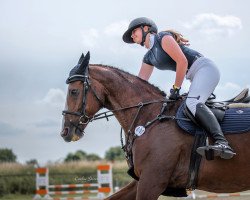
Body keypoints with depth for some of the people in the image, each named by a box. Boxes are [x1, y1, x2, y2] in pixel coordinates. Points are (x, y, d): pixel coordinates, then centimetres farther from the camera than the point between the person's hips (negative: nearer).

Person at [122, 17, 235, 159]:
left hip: (205, 68, -11)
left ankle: (222, 143, -52)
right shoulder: (149, 58, 20)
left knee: (192, 102, -31)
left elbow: (182, 61, -15)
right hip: (196, 77, 11)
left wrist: (176, 89, -12)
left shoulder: (163, 38, -7)